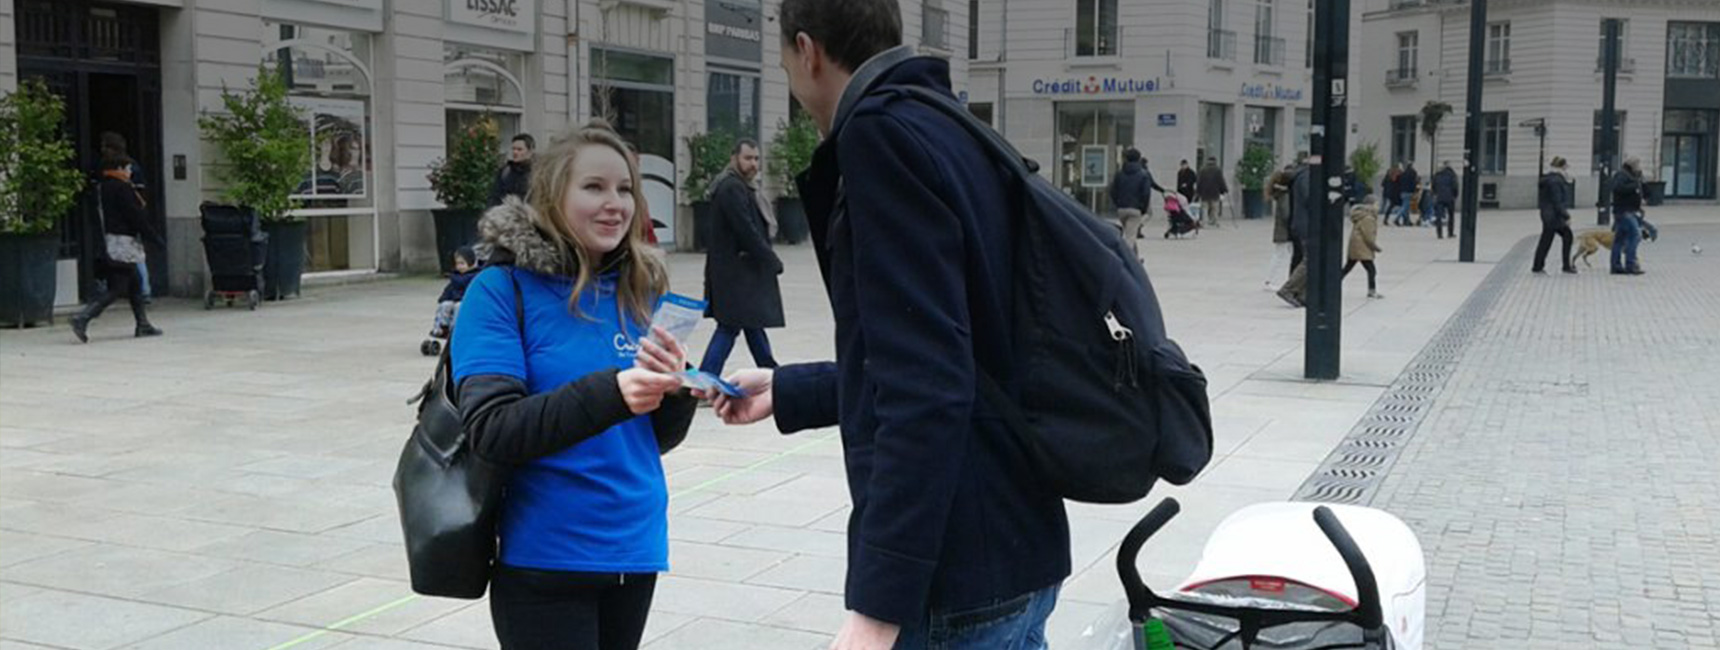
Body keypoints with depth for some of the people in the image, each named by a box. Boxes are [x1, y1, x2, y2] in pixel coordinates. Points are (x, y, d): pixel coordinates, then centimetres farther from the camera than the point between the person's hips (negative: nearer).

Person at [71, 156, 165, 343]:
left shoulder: (101, 188, 15)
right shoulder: (121, 188, -13)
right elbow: (136, 217, -15)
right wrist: (156, 239, -10)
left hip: (109, 243, 10)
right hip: (122, 243, -10)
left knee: (134, 283, 15)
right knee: (117, 288, -9)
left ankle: (143, 325, 18)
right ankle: (82, 319, -16)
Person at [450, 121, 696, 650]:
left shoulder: (641, 290, 5)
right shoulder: (502, 289, -9)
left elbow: (662, 436, 9)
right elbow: (491, 430, -19)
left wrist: (675, 388, -13)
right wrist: (609, 392, -30)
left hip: (635, 548, 5)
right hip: (544, 561, -5)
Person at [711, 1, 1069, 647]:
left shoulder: (883, 130, -14)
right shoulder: (949, 130, 15)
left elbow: (927, 388, -23)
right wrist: (786, 391, 32)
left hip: (957, 575, -9)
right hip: (1011, 549, 9)